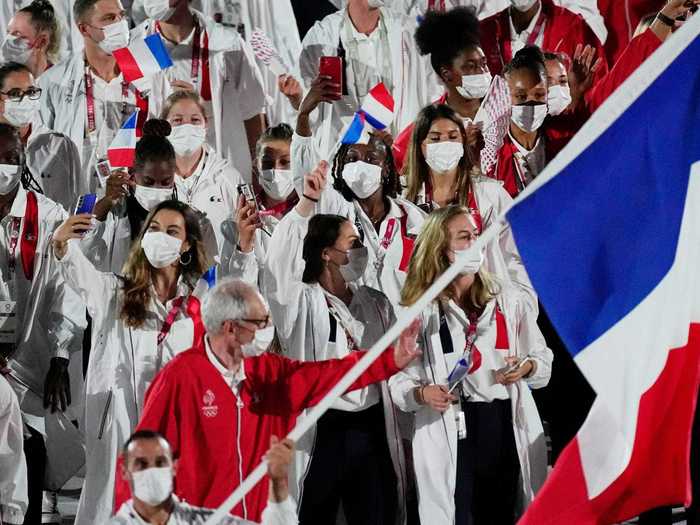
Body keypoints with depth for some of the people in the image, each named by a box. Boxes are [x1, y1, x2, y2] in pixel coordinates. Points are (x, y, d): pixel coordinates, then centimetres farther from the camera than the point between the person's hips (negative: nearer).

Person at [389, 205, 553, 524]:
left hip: (506, 425, 2)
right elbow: (398, 380, 0)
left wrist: (526, 367, -7)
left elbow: (543, 359, 14)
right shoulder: (419, 311, 2)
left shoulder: (508, 300, 10)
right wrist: (421, 393, -19)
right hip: (449, 431, -2)